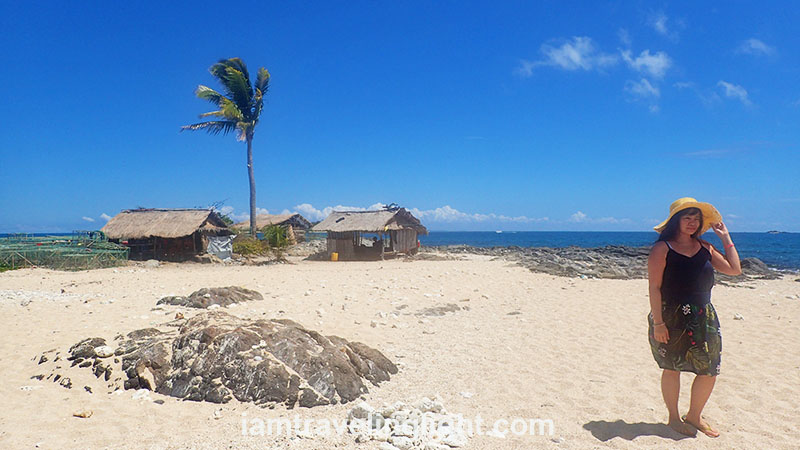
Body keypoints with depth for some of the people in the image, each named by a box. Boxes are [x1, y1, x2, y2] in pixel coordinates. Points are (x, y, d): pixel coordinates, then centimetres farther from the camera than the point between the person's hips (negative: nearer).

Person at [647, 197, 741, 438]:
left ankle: (694, 416, 29)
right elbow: (654, 287, -13)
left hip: (703, 317, 6)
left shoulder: (704, 248, 9)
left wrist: (726, 238, 6)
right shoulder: (662, 249, -9)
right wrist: (658, 322, -17)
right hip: (672, 318, -6)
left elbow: (734, 269, 8)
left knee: (710, 371, 7)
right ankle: (674, 418, 26)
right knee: (672, 368, 7)